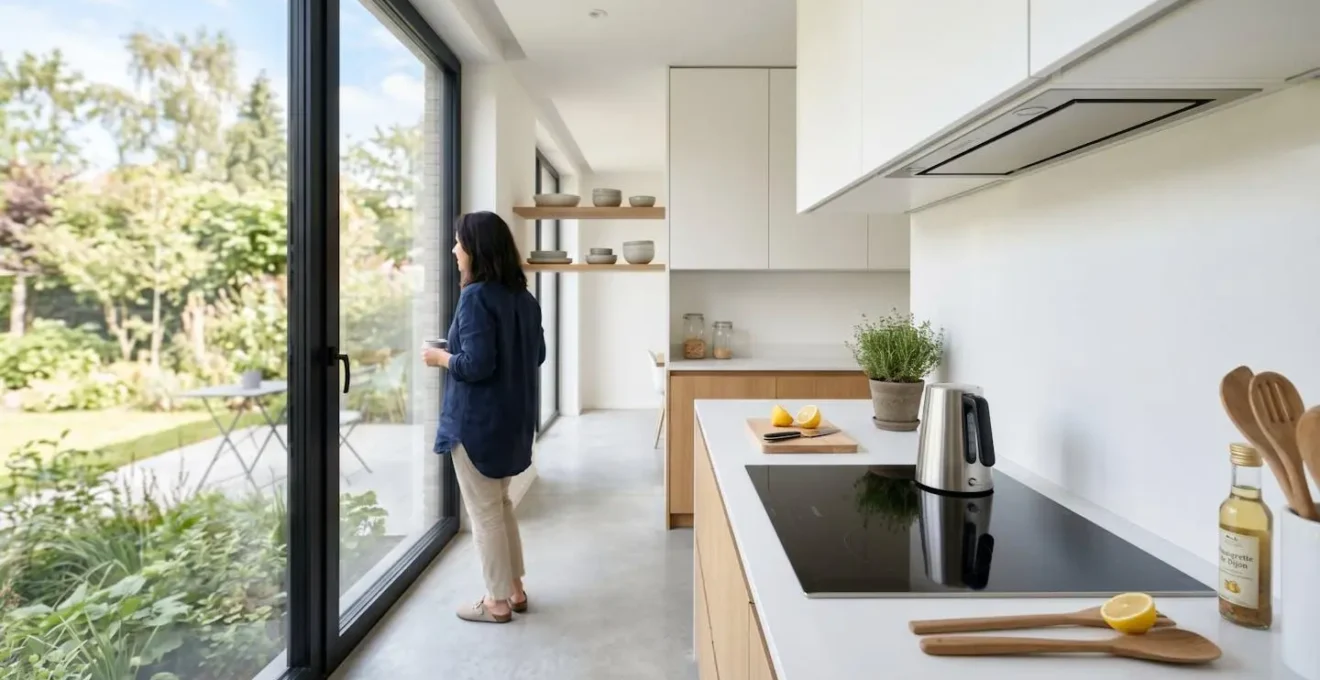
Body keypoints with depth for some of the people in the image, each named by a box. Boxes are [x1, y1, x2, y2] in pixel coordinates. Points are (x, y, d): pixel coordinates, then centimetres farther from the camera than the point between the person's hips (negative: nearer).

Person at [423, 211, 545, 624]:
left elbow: (476, 365, -23)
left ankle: (498, 602, 19)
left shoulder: (476, 297, -18)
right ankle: (514, 589, 31)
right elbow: (537, 355, 13)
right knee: (500, 505, 21)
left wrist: (440, 357, -6)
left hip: (477, 421, -8)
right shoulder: (522, 297, 6)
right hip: (511, 418, 8)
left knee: (483, 512, 6)